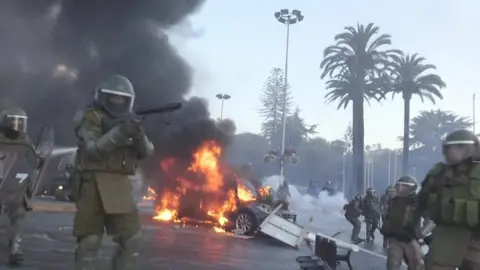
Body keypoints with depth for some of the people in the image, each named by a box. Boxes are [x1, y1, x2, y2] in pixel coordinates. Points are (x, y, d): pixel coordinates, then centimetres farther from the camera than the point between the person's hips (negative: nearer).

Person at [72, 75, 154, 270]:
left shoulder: (128, 121, 15)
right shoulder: (90, 118, -1)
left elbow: (146, 152, 5)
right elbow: (93, 150, -16)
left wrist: (139, 135, -15)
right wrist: (118, 133, -25)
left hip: (120, 187, 6)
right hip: (93, 184, -5)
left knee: (131, 238, 5)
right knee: (90, 239, -2)